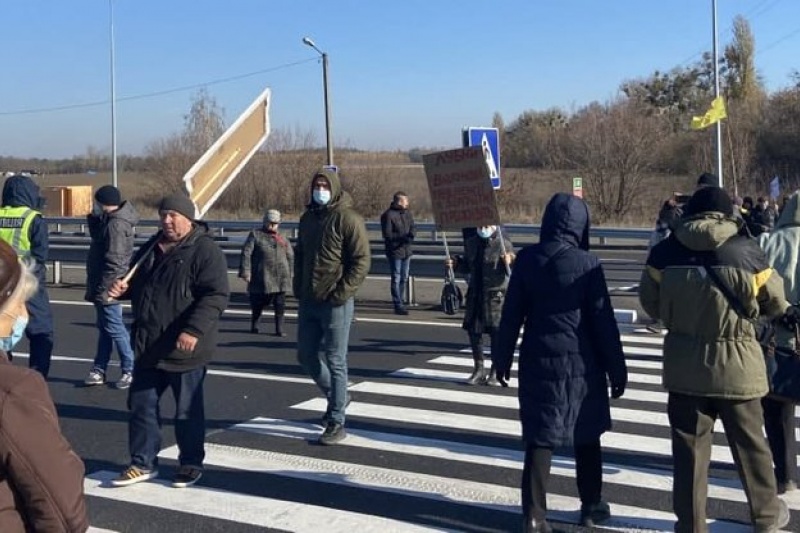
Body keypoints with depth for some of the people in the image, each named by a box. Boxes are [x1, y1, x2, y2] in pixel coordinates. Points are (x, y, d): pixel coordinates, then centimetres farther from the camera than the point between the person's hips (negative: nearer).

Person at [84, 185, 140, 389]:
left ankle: (130, 370, 3)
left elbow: (114, 261, -24)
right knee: (104, 327, 15)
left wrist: (103, 288, -22)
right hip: (104, 287, 11)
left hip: (109, 288, -11)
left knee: (114, 327, -4)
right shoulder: (109, 220, 11)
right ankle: (99, 370, 24)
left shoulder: (116, 224, -21)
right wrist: (93, 217, 6)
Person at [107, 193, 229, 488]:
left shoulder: (205, 250, -12)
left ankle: (191, 464, 21)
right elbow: (138, 286, 26)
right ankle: (143, 463, 23)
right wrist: (123, 288, 2)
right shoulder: (151, 248, 12)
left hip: (184, 348, -7)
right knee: (141, 406, 11)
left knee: (188, 410, 6)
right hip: (148, 346, 7)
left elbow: (216, 296, -20)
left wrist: (194, 330, -30)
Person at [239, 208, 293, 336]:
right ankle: (254, 325, 27)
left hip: (281, 279, 4)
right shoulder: (255, 235, 1)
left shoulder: (282, 239, 15)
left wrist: (288, 274, 15)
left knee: (280, 305, 1)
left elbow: (290, 256, 21)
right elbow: (246, 253, -6)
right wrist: (245, 272, -13)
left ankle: (279, 329, 6)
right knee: (258, 303, 7)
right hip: (262, 278, -4)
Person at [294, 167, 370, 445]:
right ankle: (337, 396, 36)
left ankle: (336, 423, 7)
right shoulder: (308, 217, 12)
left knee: (335, 362, -2)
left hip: (335, 304, -7)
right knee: (307, 356, 14)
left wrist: (341, 293, -18)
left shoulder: (348, 218, -10)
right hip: (308, 301, 7)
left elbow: (361, 261, -13)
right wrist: (298, 287, 11)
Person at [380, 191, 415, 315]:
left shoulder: (407, 213, 9)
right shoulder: (388, 215, -13)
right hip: (395, 251, -7)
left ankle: (401, 301, 26)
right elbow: (387, 234, -15)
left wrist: (411, 235, -11)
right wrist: (403, 238, -20)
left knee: (404, 278, 14)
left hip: (406, 250, 7)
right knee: (396, 279, -4)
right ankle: (398, 305, -2)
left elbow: (413, 227, 13)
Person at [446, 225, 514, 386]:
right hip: (475, 293, 5)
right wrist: (455, 263, 2)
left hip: (496, 294, -5)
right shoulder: (471, 242, 8)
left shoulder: (504, 244, -9)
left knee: (496, 333, 0)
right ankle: (479, 370, 21)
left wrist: (508, 263, -35)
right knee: (473, 330, 8)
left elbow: (512, 272, -14)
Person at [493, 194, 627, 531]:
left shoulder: (527, 259, -3)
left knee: (540, 438, 6)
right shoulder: (586, 264, -12)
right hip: (580, 363, -2)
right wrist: (617, 370, -1)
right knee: (586, 436, 16)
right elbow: (603, 321, -9)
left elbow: (511, 314, 2)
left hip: (538, 361, 2)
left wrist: (502, 357, 14)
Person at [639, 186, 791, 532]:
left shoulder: (666, 251, -6)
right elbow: (775, 302, 4)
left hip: (684, 366, 1)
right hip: (736, 364, -1)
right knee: (750, 443, 17)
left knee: (689, 447, 10)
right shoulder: (746, 251, -10)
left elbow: (650, 303, 4)